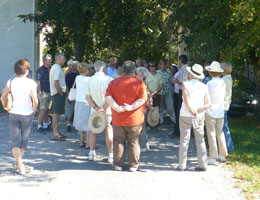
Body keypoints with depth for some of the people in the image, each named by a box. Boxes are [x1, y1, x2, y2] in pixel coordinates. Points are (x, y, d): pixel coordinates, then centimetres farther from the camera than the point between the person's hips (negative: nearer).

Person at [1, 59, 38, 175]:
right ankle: (18, 163, 25)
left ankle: (19, 165, -8)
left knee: (15, 141, 5)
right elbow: (35, 100, -15)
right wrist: (34, 110, 3)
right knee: (24, 139, 15)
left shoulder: (11, 82, -2)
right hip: (27, 114, -1)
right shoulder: (31, 83, -10)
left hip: (13, 113, 1)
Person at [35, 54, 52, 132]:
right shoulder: (40, 70, -7)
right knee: (43, 109, -9)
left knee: (47, 109, 11)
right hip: (44, 92, -7)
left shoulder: (51, 69, 13)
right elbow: (38, 82, -10)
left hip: (50, 92, 7)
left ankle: (45, 125, 18)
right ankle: (39, 126, -5)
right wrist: (40, 92, -15)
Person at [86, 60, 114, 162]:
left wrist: (96, 107, -11)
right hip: (107, 110, -3)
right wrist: (104, 108, -10)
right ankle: (110, 155, 9)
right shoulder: (109, 79, -13)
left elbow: (87, 97, -5)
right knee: (108, 131, 6)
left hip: (94, 110, 3)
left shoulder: (90, 80, -2)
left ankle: (92, 153, 23)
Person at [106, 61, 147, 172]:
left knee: (118, 142, 12)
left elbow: (108, 97, -8)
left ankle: (118, 164, 18)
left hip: (118, 119, 2)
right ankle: (133, 165, 13)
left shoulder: (113, 83, 1)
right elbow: (142, 99, -15)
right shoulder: (140, 83, -6)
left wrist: (116, 107, -19)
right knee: (134, 142, 9)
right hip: (135, 120, -2)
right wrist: (131, 107, -22)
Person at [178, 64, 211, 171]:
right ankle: (203, 165, 11)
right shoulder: (204, 87, 1)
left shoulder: (185, 84, -8)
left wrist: (194, 112, -12)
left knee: (184, 140, 5)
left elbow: (187, 102, -17)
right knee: (200, 140, 10)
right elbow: (208, 104, -6)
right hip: (200, 116, 3)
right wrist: (198, 111, -9)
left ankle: (182, 165, 9)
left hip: (185, 115, -3)